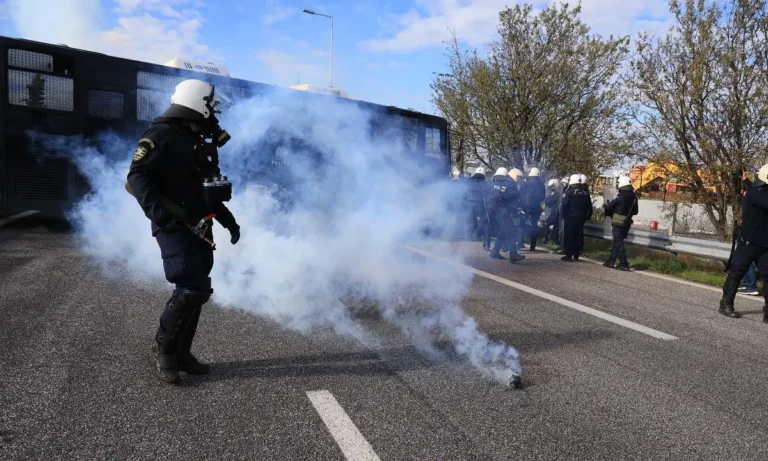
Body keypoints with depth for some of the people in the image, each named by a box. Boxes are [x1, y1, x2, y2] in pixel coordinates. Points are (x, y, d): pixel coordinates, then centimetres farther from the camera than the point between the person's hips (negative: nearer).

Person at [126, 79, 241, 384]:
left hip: (198, 227, 9)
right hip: (173, 227, -9)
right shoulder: (162, 135, -10)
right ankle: (162, 351, 4)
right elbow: (137, 177, -18)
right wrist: (158, 212, -31)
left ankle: (180, 352, 20)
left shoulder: (200, 143, 17)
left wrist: (228, 219, 19)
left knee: (195, 290, 9)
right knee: (193, 289, -14)